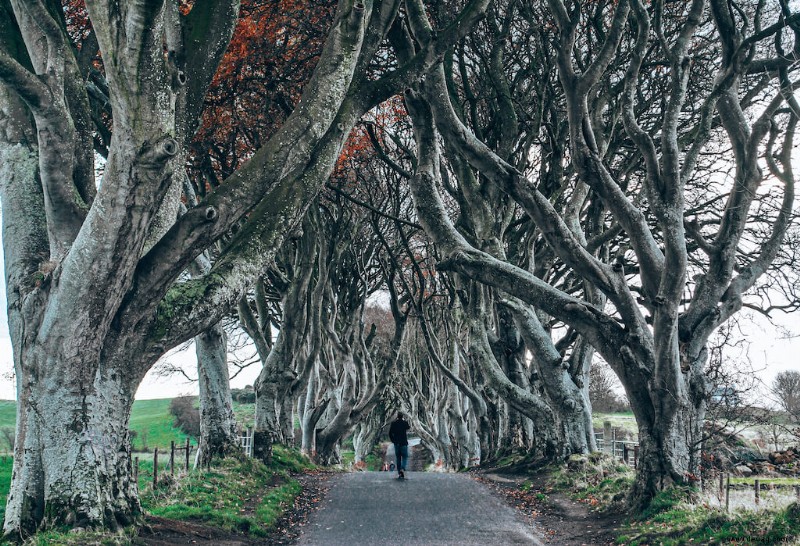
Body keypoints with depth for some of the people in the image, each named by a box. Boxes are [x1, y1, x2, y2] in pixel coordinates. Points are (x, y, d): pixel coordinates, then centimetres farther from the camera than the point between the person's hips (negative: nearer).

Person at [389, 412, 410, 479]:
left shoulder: (393, 423, -1)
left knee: (398, 458, 10)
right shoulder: (405, 422, -5)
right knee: (404, 457, 3)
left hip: (396, 443, 2)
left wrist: (393, 440, 7)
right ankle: (402, 469, -22)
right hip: (404, 443, -2)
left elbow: (390, 433, -2)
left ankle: (399, 473, 9)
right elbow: (408, 427, 17)